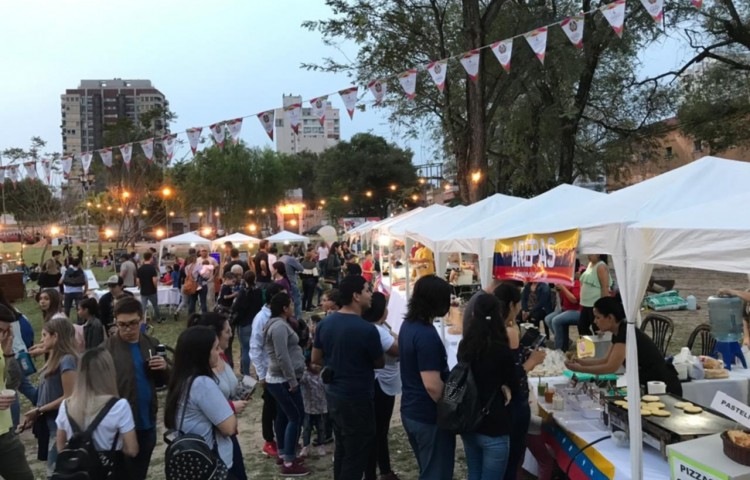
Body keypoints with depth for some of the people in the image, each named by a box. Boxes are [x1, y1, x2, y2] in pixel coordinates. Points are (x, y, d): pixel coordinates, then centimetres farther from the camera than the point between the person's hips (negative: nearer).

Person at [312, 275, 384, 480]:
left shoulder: (325, 323, -2)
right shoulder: (367, 329, -22)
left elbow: (316, 359, 8)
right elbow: (380, 364, -5)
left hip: (333, 394, 7)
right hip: (357, 398, -7)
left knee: (342, 448, 22)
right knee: (356, 454, 7)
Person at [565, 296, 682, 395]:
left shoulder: (626, 332, -23)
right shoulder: (618, 332, 4)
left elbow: (611, 367, -24)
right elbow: (607, 360, 12)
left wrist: (581, 369, -18)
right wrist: (581, 361, 1)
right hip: (650, 386, 8)